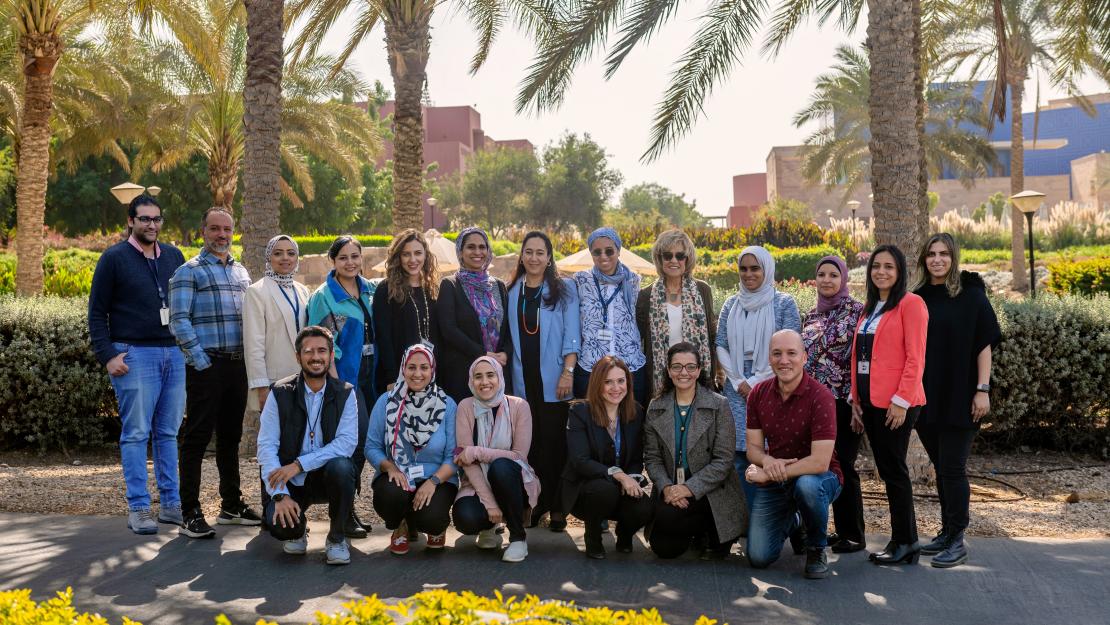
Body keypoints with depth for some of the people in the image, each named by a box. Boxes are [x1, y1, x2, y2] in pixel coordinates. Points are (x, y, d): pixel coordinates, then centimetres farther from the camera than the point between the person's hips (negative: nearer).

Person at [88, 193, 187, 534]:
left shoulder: (174, 256, 13)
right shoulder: (114, 258, -1)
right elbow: (97, 312, -1)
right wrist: (107, 355, -10)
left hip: (175, 353, 5)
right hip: (135, 355, -5)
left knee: (168, 433, 9)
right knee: (136, 433, -2)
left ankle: (171, 503, 15)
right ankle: (138, 509, 4)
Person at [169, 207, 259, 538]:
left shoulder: (241, 272, 17)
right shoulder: (189, 271, -3)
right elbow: (179, 320, -10)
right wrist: (200, 360, -15)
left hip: (238, 364, 6)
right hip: (206, 365, -6)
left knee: (231, 436, 13)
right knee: (197, 437, -4)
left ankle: (231, 505, 23)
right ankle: (190, 513, 0)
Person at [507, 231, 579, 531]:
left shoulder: (564, 289, 2)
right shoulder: (511, 291, 11)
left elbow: (571, 334, -3)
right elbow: (507, 335, 13)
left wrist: (568, 372, -12)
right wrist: (506, 371, 7)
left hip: (552, 379, -3)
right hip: (523, 379, 3)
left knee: (554, 440, -1)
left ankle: (557, 507, 6)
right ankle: (535, 503, 12)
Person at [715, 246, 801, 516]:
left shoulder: (784, 304, 0)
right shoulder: (731, 304, 12)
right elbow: (721, 345, 9)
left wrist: (756, 382, -10)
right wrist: (738, 381, -4)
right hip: (737, 391, 4)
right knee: (741, 457, 4)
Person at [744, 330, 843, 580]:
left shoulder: (820, 397, -21)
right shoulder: (758, 394, -4)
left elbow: (820, 462, -27)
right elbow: (753, 447, 0)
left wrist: (767, 475, -25)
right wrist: (768, 461, -25)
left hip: (818, 478, -4)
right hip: (774, 481, 4)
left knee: (807, 485, -41)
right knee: (759, 557, -6)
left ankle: (817, 550, -9)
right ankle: (793, 524, 30)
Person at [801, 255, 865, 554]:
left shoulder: (856, 311, -5)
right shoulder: (811, 315, 14)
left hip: (843, 401, -6)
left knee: (843, 465, -4)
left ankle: (853, 535, 7)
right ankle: (840, 529, 19)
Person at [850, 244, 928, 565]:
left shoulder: (910, 304, -6)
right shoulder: (869, 308, 18)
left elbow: (915, 358, -13)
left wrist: (901, 400, -17)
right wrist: (856, 400, 12)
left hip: (896, 403, -8)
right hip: (870, 402, 8)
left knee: (894, 469, -3)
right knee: (886, 470, 10)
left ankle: (905, 543, 7)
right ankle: (901, 540, 18)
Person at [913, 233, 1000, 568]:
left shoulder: (971, 295, -3)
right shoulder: (918, 298, 9)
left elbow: (985, 344, -6)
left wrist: (983, 389, -13)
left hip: (959, 398, -5)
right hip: (927, 397, 5)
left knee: (952, 468, -4)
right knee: (941, 467, 13)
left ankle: (957, 541, 4)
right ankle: (947, 532, 24)